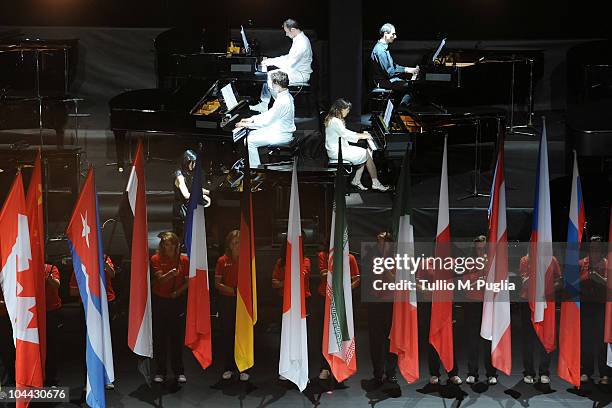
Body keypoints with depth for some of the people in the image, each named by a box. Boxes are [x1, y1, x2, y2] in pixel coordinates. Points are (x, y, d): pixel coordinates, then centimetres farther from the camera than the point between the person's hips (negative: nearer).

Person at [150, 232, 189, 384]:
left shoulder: (183, 259, 3)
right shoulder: (156, 259, -2)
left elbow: (188, 281, 5)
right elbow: (160, 279, -14)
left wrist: (179, 291, -12)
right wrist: (171, 274, -33)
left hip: (177, 301, 1)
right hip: (160, 301, -1)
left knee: (177, 337, 3)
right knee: (159, 337, 3)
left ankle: (179, 371, 13)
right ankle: (160, 371, 12)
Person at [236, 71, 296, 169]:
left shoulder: (282, 101, -27)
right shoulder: (286, 96, 6)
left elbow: (266, 122, -23)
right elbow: (270, 113, 15)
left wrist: (246, 124, -14)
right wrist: (252, 119, 9)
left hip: (281, 136, -10)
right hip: (280, 130, 10)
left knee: (250, 141, -10)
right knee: (251, 134, 13)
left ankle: (255, 168, -1)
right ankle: (255, 163, 17)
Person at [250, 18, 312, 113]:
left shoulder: (302, 43, -23)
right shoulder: (298, 39, 9)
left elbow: (289, 64, -24)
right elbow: (289, 57, 18)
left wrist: (272, 62, -13)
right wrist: (270, 60, 10)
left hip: (301, 74, -10)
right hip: (295, 71, 10)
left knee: (271, 77, -19)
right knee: (268, 74, 3)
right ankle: (264, 105, 4)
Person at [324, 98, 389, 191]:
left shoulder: (334, 119, 12)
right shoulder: (335, 122, -22)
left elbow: (345, 132, 20)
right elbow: (345, 135, -19)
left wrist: (361, 134, 12)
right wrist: (362, 136, -7)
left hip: (339, 147, 11)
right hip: (336, 152, -11)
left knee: (365, 154, 8)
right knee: (367, 155, -7)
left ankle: (356, 181, 7)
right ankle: (375, 183, -2)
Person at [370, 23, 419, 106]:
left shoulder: (384, 47, 15)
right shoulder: (380, 50, -19)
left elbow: (392, 65, 20)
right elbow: (388, 71, -23)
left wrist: (408, 69, 8)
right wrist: (406, 70, -18)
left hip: (389, 77, 10)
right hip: (383, 80, -10)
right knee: (411, 86, -21)